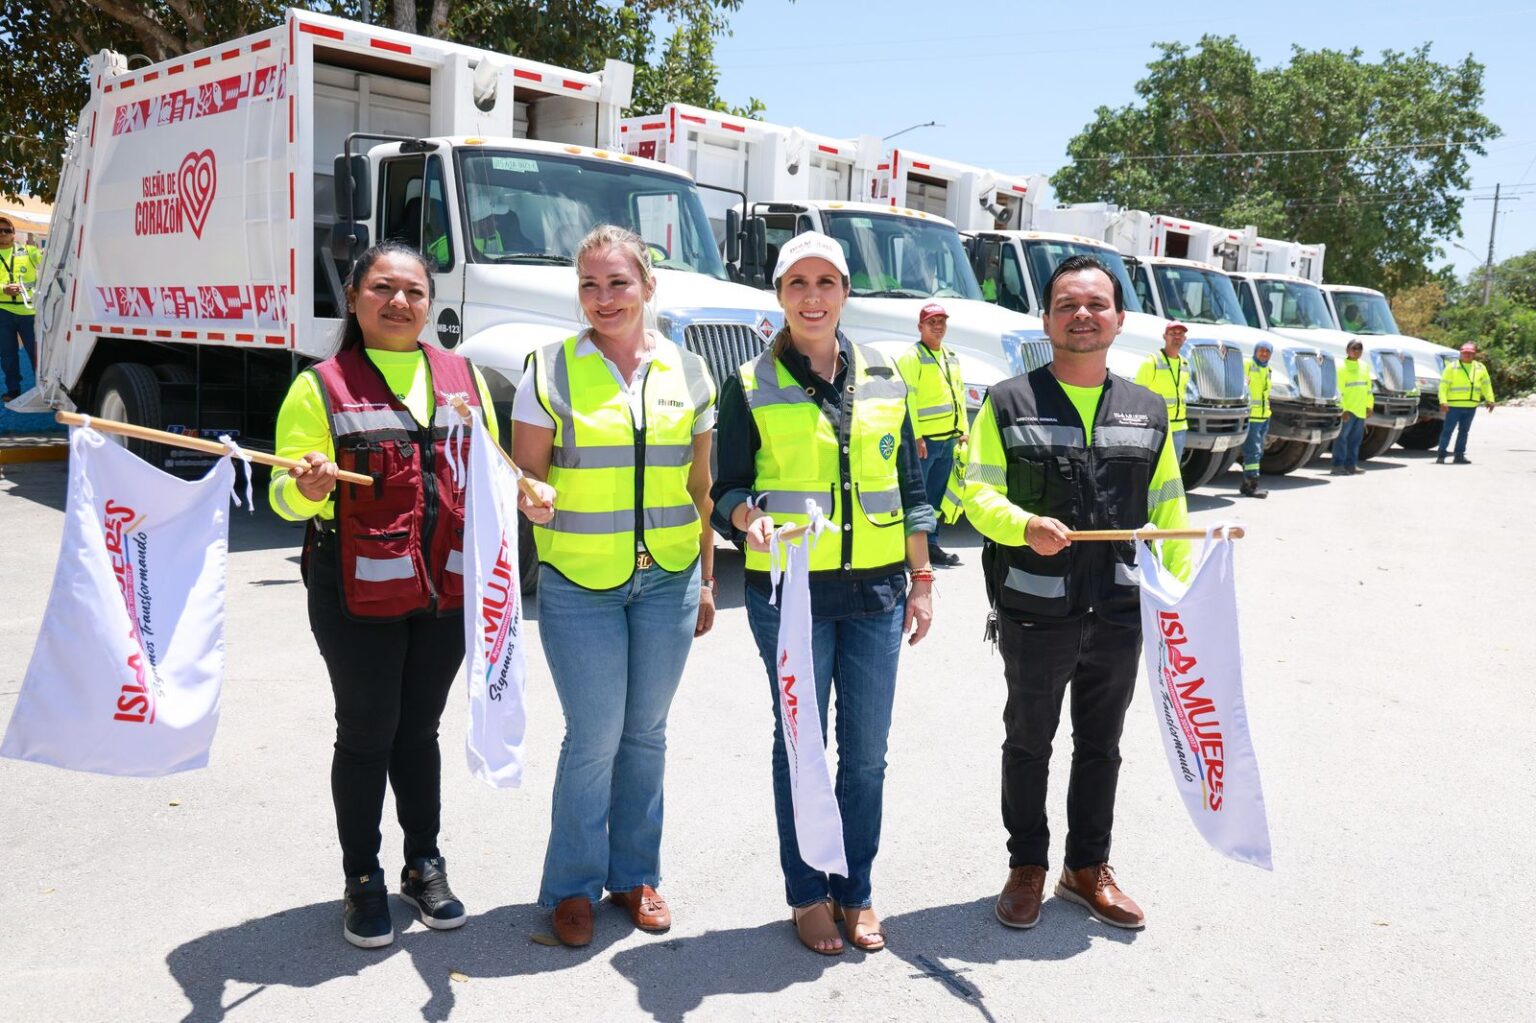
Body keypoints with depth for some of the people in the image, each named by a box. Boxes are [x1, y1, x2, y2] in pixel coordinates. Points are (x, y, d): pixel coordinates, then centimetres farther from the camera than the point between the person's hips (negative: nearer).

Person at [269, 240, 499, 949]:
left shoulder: (464, 377, 9)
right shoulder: (321, 386, -3)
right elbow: (286, 495, -6)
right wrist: (308, 488, -29)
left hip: (445, 589, 4)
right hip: (358, 591, -3)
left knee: (419, 729, 16)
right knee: (366, 733, 6)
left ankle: (424, 865, 31)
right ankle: (363, 879, 23)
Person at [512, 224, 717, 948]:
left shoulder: (688, 373, 5)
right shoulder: (552, 370, -3)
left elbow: (699, 487, 10)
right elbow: (527, 473, -1)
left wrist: (706, 579, 10)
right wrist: (530, 496, -24)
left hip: (668, 579, 3)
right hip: (579, 583, -3)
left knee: (646, 731, 12)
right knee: (594, 735, 0)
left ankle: (636, 874, 29)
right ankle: (574, 885, 20)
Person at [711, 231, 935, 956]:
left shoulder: (882, 379, 8)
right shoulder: (750, 385, 0)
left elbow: (909, 487, 11)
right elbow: (729, 488, -1)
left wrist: (921, 581, 8)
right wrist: (750, 519, -24)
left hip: (875, 593, 3)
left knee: (866, 751, 9)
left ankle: (856, 892, 26)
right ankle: (808, 896, 24)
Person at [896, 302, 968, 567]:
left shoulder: (952, 358, 17)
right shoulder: (911, 357, -8)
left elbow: (959, 394, 22)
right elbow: (907, 399, -15)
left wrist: (962, 430, 15)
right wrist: (915, 436, -20)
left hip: (947, 440, 8)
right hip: (923, 439, -8)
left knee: (936, 496, 14)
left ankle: (931, 546, 21)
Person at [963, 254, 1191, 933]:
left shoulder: (1149, 411, 9)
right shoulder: (1009, 403, -2)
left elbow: (1168, 508, 12)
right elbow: (978, 492, -6)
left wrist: (1183, 589, 5)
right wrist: (1026, 527, -25)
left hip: (1120, 611, 3)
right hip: (1035, 612, -3)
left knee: (1101, 744, 15)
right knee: (1028, 742, 12)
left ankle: (1088, 868, 32)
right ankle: (1027, 868, 29)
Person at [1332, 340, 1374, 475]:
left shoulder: (1364, 366, 14)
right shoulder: (1342, 367, -8)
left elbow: (1368, 387, 20)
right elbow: (1339, 390, -13)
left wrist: (1369, 405, 16)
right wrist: (1343, 409, -18)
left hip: (1361, 410, 7)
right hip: (1347, 410, -7)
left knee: (1356, 438, 9)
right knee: (1342, 437, -6)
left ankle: (1351, 464, 14)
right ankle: (1338, 465, -5)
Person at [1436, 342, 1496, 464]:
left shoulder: (1480, 368, 12)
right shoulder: (1452, 367, -2)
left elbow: (1486, 385, 16)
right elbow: (1443, 385, -7)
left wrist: (1490, 400, 6)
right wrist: (1443, 401, -17)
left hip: (1471, 407, 5)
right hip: (1454, 405, -5)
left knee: (1464, 431, 11)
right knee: (1448, 430, -4)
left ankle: (1460, 455, 18)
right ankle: (1441, 455, 0)